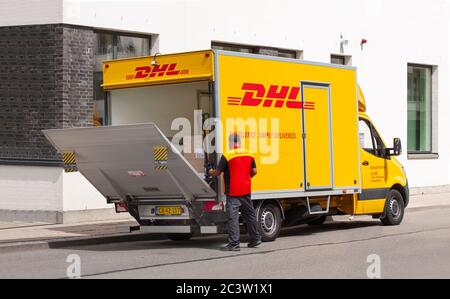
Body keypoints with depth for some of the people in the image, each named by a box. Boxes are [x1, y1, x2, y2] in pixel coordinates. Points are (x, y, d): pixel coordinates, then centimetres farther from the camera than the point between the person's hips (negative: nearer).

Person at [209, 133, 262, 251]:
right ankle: (255, 238, 25)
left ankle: (234, 243, -8)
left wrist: (211, 172, 13)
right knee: (250, 215, 17)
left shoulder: (227, 156, -12)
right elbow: (254, 171, 9)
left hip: (233, 192, -6)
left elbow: (217, 172, -9)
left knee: (233, 217, -4)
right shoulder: (249, 155, 5)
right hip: (246, 190, 6)